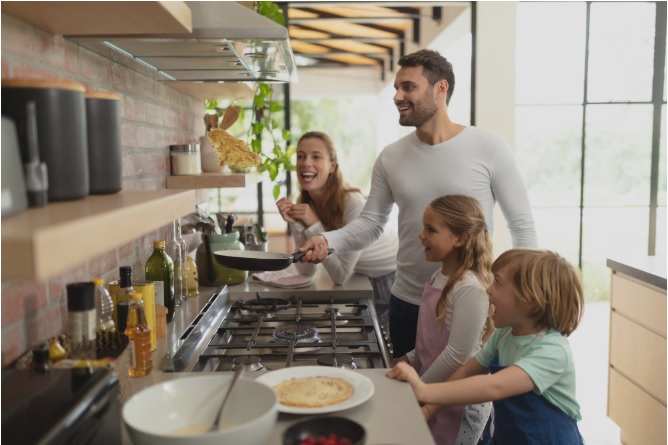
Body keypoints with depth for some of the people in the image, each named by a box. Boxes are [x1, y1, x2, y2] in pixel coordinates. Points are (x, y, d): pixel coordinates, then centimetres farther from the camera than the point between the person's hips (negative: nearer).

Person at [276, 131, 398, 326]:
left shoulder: (353, 202, -30)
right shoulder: (305, 205, -10)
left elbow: (340, 275, -26)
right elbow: (306, 270, -11)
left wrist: (314, 226, -31)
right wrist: (295, 225, -22)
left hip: (396, 276, -5)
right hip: (366, 281, 5)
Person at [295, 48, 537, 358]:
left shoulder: (489, 149, -9)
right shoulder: (390, 158, 2)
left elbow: (522, 227, -5)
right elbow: (370, 223, 3)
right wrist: (327, 240, -15)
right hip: (407, 304, 3)